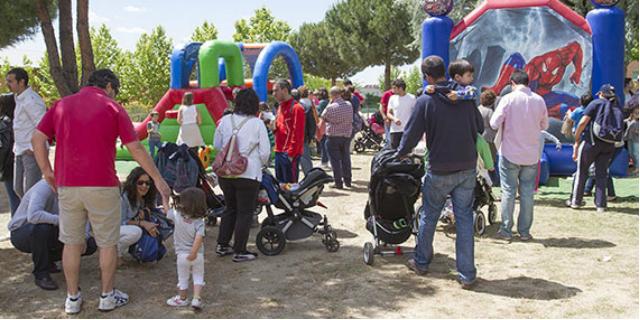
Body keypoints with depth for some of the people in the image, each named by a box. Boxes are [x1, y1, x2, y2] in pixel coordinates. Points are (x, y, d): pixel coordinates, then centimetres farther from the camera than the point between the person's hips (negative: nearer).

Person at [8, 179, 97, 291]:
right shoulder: (45, 187, -29)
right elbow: (33, 216, -45)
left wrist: (83, 238, -21)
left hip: (46, 236, 6)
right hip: (22, 235, -6)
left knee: (91, 245, -7)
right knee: (41, 227, -42)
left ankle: (45, 259, 11)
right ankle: (41, 274, -19)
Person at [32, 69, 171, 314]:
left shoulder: (62, 104, 10)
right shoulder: (112, 108, 0)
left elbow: (37, 139, 4)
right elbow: (136, 149, -4)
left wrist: (47, 171, 13)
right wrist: (158, 180, 2)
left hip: (67, 185, 4)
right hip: (102, 185, -3)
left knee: (72, 242, 13)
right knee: (107, 243, 10)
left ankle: (73, 298, 21)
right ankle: (107, 296, 19)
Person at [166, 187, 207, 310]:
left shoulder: (177, 216, -12)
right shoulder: (200, 222, -15)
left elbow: (167, 211, 8)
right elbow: (199, 238, -27)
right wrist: (193, 253, -25)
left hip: (182, 254, 1)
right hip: (198, 255, -1)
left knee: (183, 278, 17)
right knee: (198, 277, 15)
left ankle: (182, 299, 32)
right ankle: (197, 298, 5)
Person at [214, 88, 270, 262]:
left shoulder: (225, 120, 2)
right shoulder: (257, 124, -10)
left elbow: (216, 144, 14)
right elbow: (265, 152, -7)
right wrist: (260, 163, 13)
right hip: (248, 174, -5)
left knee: (230, 208, 21)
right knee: (245, 212, 6)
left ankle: (222, 244, 28)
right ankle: (239, 251, 11)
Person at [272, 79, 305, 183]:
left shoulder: (296, 108, -11)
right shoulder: (280, 107, 17)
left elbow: (298, 134, -16)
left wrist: (291, 154, -20)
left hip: (289, 154, -9)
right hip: (279, 152, 9)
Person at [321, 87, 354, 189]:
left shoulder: (330, 107, -17)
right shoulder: (349, 105, -2)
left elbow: (323, 118, -1)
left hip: (333, 136, -5)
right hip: (347, 135, 5)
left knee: (335, 159, 2)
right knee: (346, 158, 14)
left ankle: (338, 182, 2)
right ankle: (347, 180, 20)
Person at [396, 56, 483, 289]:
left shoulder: (425, 101, -11)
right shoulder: (465, 97, 2)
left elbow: (411, 134, -6)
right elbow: (480, 128, 10)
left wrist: (399, 155, 11)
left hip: (440, 171, -3)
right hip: (467, 168, 3)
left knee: (429, 216, 15)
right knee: (464, 218, 7)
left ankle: (421, 262, 29)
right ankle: (467, 274, 9)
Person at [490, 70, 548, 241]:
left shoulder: (508, 99, -10)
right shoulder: (539, 100, 0)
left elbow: (494, 123, -12)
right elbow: (544, 125, 10)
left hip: (510, 154, -2)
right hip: (531, 155, 3)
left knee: (509, 192, 5)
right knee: (527, 193, 8)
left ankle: (506, 230, 9)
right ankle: (525, 231, 13)